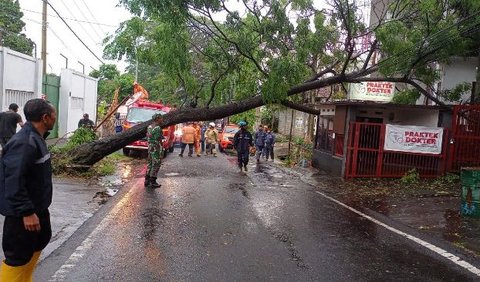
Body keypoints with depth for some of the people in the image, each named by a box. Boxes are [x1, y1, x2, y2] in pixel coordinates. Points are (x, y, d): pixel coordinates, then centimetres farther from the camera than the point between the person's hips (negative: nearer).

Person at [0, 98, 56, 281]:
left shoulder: (35, 137, 5)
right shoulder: (24, 143, -26)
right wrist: (26, 212, -27)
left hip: (37, 206, 11)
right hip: (23, 212, -11)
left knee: (41, 240, 24)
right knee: (19, 255, 1)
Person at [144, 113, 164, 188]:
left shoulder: (149, 127, 10)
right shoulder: (157, 128, -19)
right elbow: (157, 141, -21)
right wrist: (160, 153, -18)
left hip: (150, 148, 9)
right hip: (156, 149, -9)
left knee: (150, 165, 15)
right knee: (156, 165, -1)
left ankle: (147, 181, 21)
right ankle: (152, 182, 4)